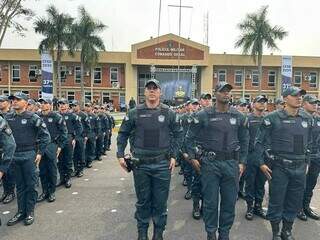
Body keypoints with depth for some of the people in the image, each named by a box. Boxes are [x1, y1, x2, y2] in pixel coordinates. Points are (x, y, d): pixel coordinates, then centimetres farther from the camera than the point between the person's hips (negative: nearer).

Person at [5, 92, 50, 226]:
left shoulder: (33, 118, -8)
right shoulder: (8, 118, 6)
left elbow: (45, 136, -7)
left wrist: (40, 153, -9)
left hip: (29, 155, -4)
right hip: (14, 156, 4)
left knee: (30, 184, 5)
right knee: (20, 185, 14)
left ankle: (30, 212, 19)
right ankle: (21, 211, 26)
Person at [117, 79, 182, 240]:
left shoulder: (169, 113, 0)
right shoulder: (134, 113, -1)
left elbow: (177, 134, 7)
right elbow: (123, 134, 6)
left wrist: (173, 156, 1)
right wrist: (120, 155, 0)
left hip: (162, 163, 0)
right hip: (140, 163, 0)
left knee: (160, 200, 10)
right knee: (143, 200, 14)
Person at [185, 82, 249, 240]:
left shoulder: (239, 116, 5)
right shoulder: (204, 115, -5)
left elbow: (244, 141, 13)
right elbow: (190, 137, 2)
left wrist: (242, 162, 8)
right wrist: (192, 158, -3)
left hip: (231, 163, 3)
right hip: (210, 163, -3)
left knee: (229, 201, 11)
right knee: (210, 201, 7)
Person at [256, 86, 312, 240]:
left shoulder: (307, 118, 8)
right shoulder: (273, 118, -8)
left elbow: (308, 142, 19)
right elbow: (259, 141, -5)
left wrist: (306, 162, 17)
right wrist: (262, 163, -8)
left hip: (300, 168, 5)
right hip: (279, 167, -4)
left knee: (295, 203, 14)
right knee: (276, 201, 7)